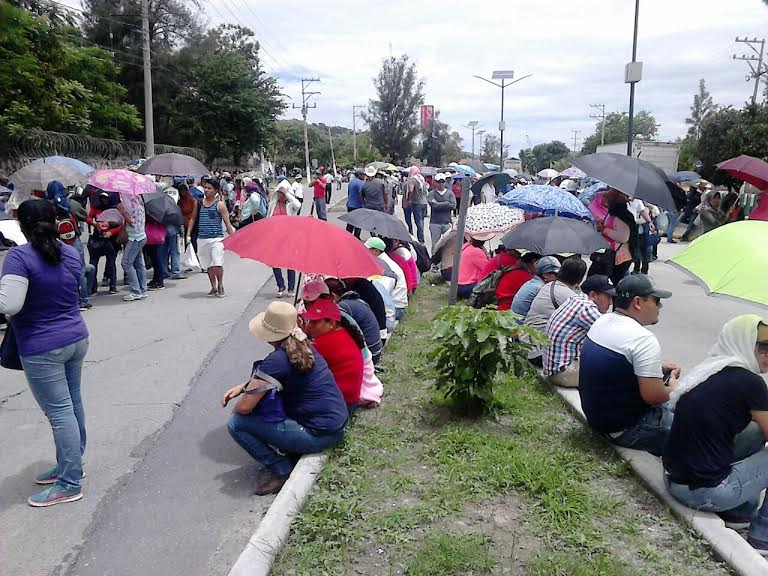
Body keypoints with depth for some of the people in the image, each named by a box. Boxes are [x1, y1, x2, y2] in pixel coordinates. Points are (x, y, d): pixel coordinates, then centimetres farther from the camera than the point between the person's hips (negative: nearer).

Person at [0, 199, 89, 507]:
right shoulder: (71, 254, 4)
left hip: (43, 349, -7)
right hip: (77, 338, 7)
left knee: (59, 412, -1)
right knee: (72, 403, 18)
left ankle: (70, 485, 8)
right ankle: (71, 464, 33)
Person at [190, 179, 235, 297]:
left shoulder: (220, 205, -2)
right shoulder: (199, 203, 10)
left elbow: (227, 223, -1)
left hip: (216, 239, -5)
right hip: (202, 239, 5)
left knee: (217, 264, -16)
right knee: (208, 265, 10)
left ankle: (220, 285, 6)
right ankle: (213, 288, 23)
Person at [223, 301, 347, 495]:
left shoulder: (276, 360, -21)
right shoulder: (304, 347, 5)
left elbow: (244, 407, -15)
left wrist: (235, 409, 7)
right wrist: (242, 387, 12)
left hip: (319, 435, -9)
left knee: (236, 424, -5)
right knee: (262, 391, 20)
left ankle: (282, 470, 1)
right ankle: (286, 450, 17)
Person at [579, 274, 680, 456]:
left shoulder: (601, 321, 2)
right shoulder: (643, 339, -24)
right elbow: (653, 396, -25)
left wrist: (658, 368, 11)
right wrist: (672, 388, -3)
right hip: (625, 429, -9)